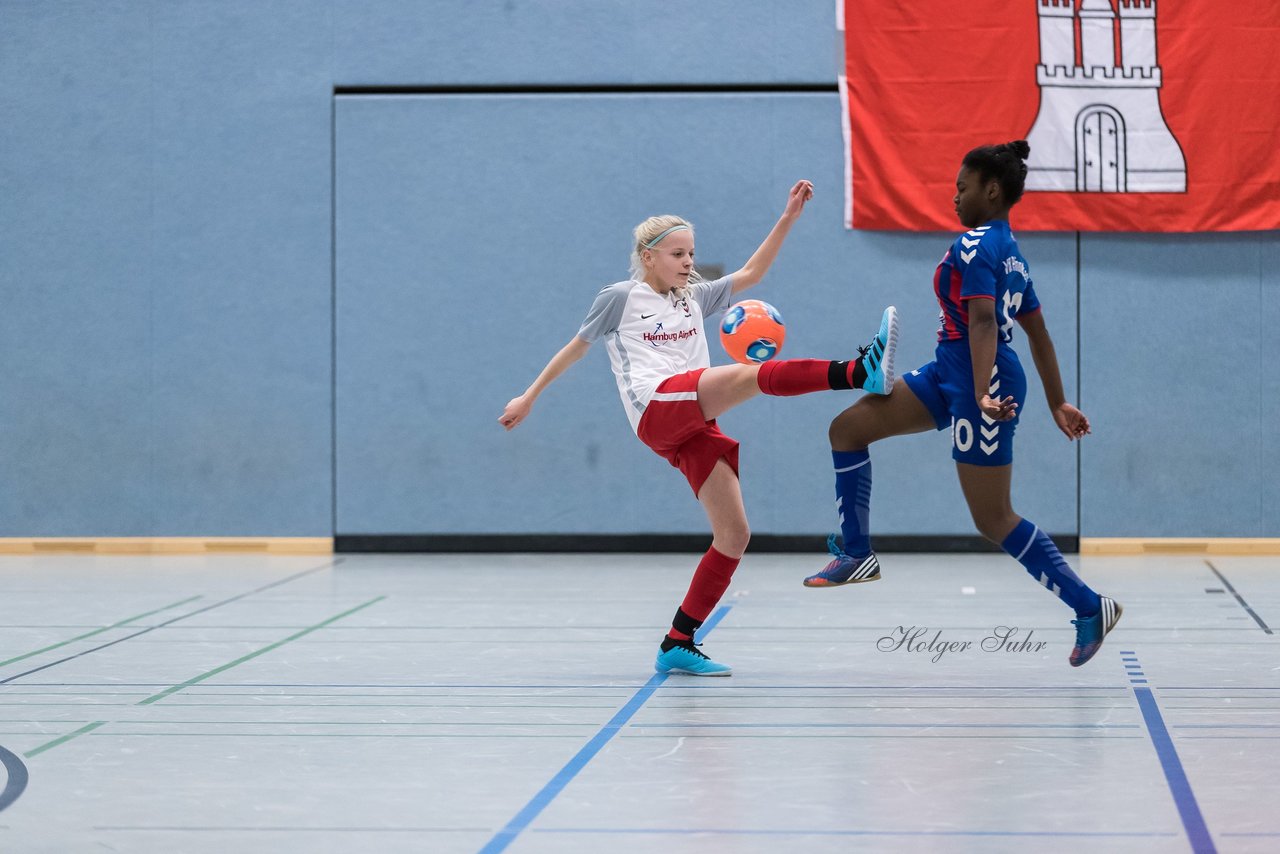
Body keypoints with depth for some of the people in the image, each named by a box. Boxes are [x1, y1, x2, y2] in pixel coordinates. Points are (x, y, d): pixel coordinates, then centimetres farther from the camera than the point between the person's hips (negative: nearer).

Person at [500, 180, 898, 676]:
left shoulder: (694, 298, 27)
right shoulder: (621, 298, 12)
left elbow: (750, 274, 24)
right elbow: (575, 347, 20)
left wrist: (788, 218, 16)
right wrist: (530, 397, 24)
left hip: (694, 428, 7)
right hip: (657, 409, -7)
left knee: (734, 536, -3)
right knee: (753, 374, -30)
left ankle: (678, 645, 2)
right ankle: (860, 372, -53)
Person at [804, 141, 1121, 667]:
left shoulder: (975, 245, -14)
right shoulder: (1011, 252, 15)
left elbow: (982, 319, -28)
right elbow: (1038, 333, 18)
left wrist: (982, 393, -40)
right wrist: (1058, 405, 23)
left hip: (977, 383, -10)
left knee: (993, 520, -5)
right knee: (847, 428, 10)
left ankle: (1089, 608, 1)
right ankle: (857, 555, 14)